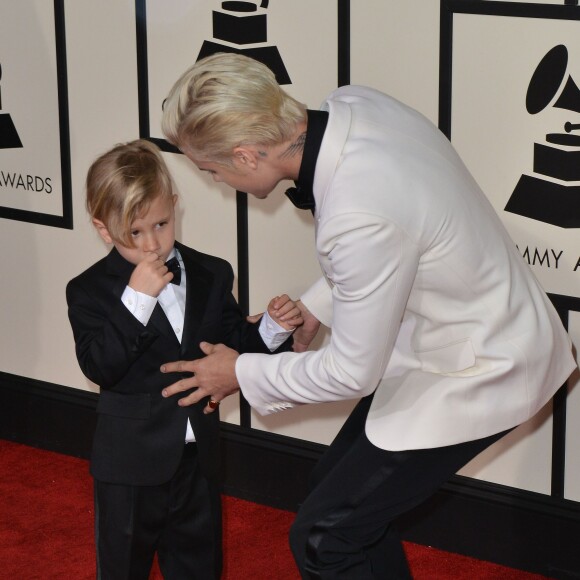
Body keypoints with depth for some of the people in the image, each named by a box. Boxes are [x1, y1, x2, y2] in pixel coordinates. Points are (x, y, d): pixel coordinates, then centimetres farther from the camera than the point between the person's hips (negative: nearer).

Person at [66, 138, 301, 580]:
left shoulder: (211, 276, 1)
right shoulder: (90, 291, -10)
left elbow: (234, 345, 6)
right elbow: (99, 367, -23)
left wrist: (273, 329, -14)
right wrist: (136, 299, -30)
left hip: (198, 456, 3)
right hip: (131, 461, -3)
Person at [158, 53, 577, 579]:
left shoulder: (359, 220, -36)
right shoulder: (354, 103, -12)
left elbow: (353, 373, -21)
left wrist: (241, 373, -6)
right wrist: (313, 308, 10)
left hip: (477, 374, -9)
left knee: (323, 537, -5)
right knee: (338, 484, 17)